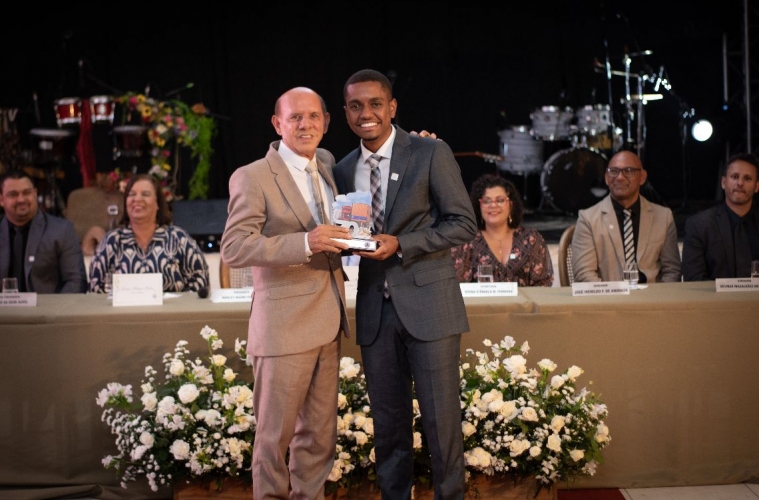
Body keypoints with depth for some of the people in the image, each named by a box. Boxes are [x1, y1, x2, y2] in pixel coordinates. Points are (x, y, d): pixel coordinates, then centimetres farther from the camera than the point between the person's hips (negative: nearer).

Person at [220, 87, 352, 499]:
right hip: (284, 324, -6)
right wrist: (306, 243, -27)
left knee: (319, 434, 12)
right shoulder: (252, 178, -8)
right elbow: (233, 248, -17)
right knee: (276, 434, 3)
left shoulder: (328, 166, 13)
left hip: (327, 323, 7)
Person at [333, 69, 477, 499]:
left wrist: (400, 245, -16)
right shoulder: (345, 169, 12)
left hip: (428, 305, -4)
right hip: (375, 310, 4)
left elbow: (464, 224, -6)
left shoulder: (432, 153, -3)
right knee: (388, 423, 11)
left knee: (441, 420, 0)